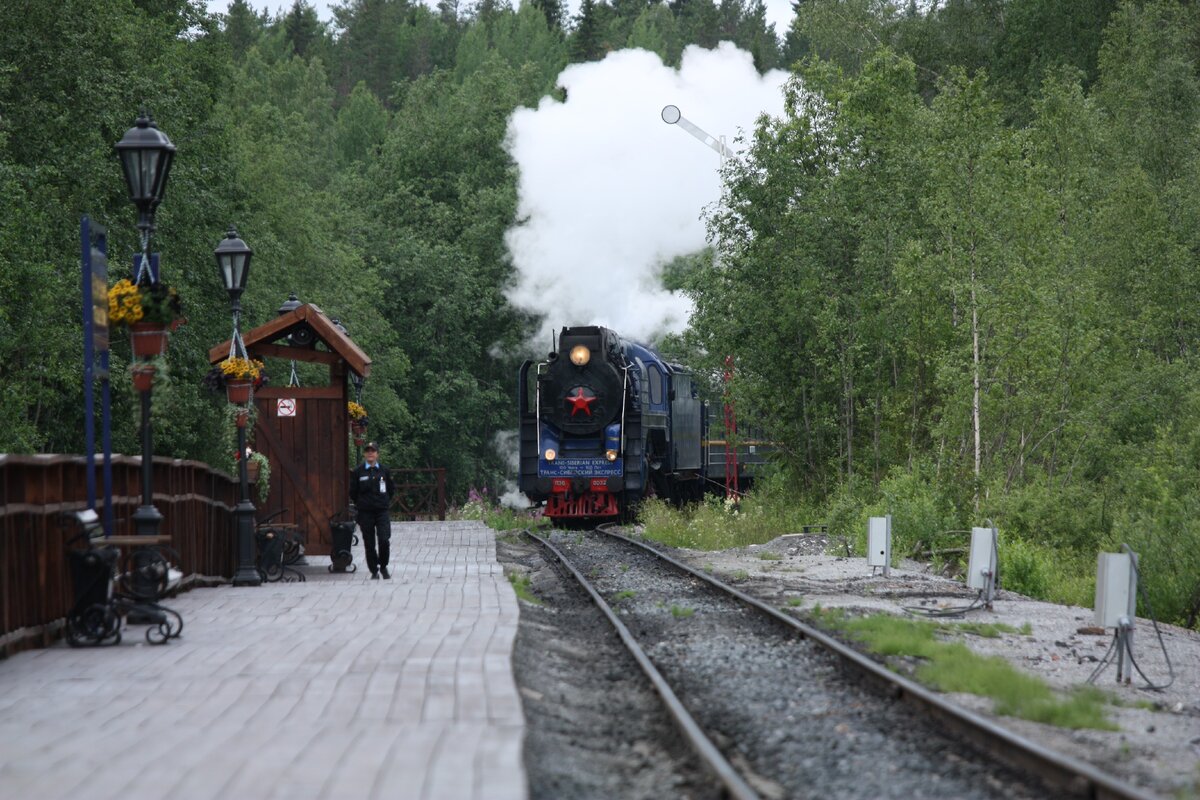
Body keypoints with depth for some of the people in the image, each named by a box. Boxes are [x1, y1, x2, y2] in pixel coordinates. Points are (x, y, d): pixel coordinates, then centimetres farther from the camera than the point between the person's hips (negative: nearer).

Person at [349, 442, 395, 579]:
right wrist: (360, 504, 6)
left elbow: (391, 489, 15)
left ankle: (383, 566, 10)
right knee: (369, 544, 2)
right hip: (365, 512, 0)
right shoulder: (358, 472, 1)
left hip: (382, 512, 0)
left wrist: (385, 502, 10)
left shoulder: (384, 470, 5)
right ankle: (374, 571, 13)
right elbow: (353, 492, 8)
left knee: (384, 540, -12)